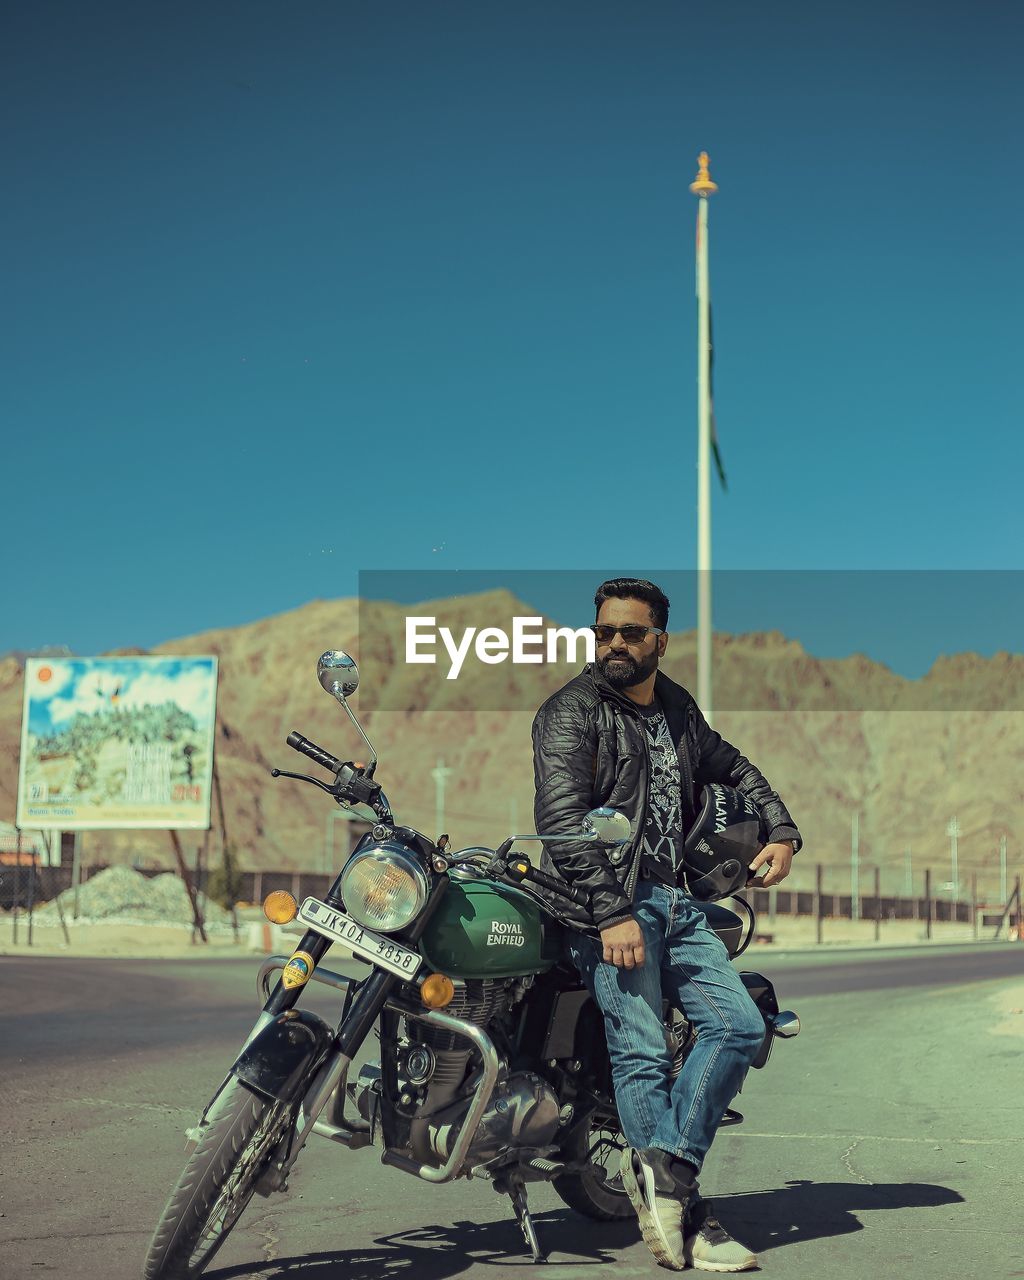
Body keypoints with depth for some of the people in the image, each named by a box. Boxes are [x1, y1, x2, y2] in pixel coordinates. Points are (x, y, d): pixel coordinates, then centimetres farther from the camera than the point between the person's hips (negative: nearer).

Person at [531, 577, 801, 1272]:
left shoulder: (680, 711, 18)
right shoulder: (571, 712, -3)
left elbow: (733, 767, 37)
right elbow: (564, 820, -14)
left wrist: (781, 830, 19)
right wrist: (612, 914, -23)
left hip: (678, 900, 7)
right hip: (609, 903, -7)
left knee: (741, 1026, -7)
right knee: (643, 1052, -15)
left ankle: (664, 1165, -9)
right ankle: (686, 1214, -17)